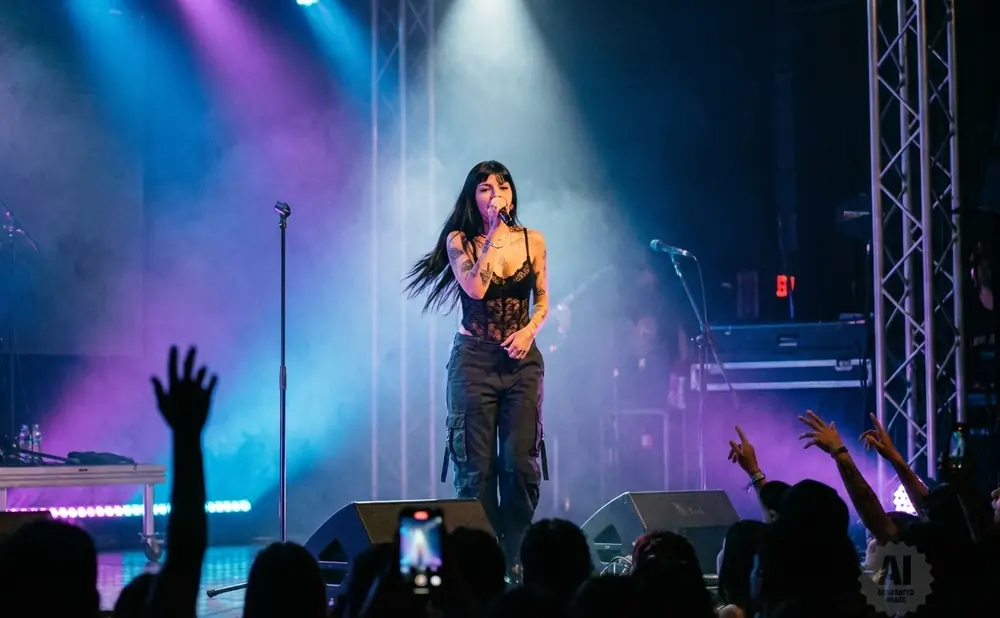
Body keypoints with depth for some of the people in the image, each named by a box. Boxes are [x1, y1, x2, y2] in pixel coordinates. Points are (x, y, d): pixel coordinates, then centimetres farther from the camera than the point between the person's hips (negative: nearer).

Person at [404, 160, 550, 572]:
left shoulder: (532, 241, 6)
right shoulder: (459, 241, 0)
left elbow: (543, 300, 11)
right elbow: (475, 288, -16)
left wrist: (529, 329, -8)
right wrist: (493, 236, -15)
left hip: (522, 359, 2)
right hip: (474, 359, -2)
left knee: (520, 461, -3)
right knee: (477, 465, -2)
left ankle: (513, 559, 5)